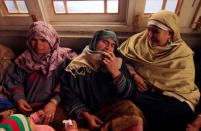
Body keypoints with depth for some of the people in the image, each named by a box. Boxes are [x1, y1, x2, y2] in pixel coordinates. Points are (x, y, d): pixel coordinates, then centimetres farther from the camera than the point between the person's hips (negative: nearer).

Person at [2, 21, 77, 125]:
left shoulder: (64, 57, -4)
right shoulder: (25, 59, 10)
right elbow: (13, 80, 13)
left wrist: (54, 101, -26)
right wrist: (18, 98, -5)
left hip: (55, 106, -3)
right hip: (28, 107, 4)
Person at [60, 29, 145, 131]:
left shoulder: (118, 63, 3)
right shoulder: (77, 65, -2)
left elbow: (127, 93, -4)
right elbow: (68, 93, -2)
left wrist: (114, 71, -19)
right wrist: (86, 115, -11)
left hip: (112, 109, 0)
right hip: (85, 112, 1)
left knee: (135, 122, -24)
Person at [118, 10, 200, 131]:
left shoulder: (183, 55, -2)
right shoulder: (140, 39, 4)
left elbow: (184, 86, -2)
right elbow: (123, 56, 1)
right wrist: (134, 74, -14)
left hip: (169, 95, -1)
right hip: (140, 88, 2)